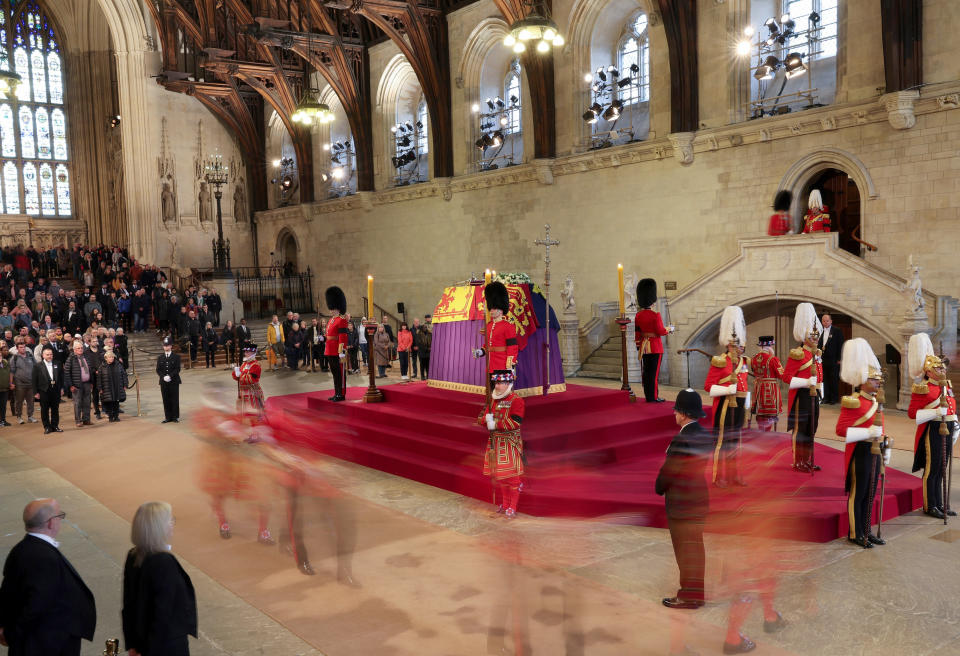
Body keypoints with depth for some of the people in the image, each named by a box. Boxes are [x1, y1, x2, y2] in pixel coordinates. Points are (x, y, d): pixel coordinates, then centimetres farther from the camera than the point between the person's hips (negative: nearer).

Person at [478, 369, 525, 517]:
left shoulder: (516, 401, -11)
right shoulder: (492, 399, 10)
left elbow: (514, 422, -22)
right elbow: (481, 417, 8)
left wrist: (495, 424, -19)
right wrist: (487, 418, -15)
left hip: (510, 444, -7)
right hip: (494, 442, 7)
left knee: (512, 475, -2)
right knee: (498, 474, 13)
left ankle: (512, 507, 8)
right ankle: (504, 504, 27)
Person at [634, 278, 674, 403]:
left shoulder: (638, 316, 4)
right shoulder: (655, 315, -15)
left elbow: (637, 334, 9)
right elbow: (660, 331, -15)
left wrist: (638, 346, 18)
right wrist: (668, 329, 4)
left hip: (644, 347, 6)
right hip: (655, 346, -6)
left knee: (646, 372, 10)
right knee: (654, 372, -1)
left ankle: (648, 396, 15)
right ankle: (653, 397, 1)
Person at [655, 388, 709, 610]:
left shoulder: (681, 439, -22)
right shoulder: (705, 436, 5)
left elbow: (669, 470, -18)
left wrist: (659, 489, 1)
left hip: (681, 503, -8)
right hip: (700, 499, 8)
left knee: (686, 549, 2)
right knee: (695, 547, 17)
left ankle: (689, 595, 11)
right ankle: (695, 589, 27)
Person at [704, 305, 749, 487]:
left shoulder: (743, 362, 11)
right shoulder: (719, 362, -11)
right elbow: (708, 386, -14)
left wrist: (747, 400, 13)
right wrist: (728, 389, -22)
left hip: (738, 406, 7)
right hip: (725, 407, -7)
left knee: (735, 440, 13)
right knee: (722, 439, 0)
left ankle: (734, 474, 22)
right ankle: (719, 477, 7)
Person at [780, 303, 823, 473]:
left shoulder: (816, 354, 13)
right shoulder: (797, 355, -13)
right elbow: (786, 376, -16)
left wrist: (819, 394, 17)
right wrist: (806, 383, -23)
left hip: (813, 396, 9)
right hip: (801, 397, -8)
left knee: (811, 429, 13)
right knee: (800, 429, -2)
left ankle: (808, 461, 23)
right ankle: (799, 463, 6)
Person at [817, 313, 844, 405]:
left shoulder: (837, 331, -2)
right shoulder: (821, 332, 12)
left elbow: (840, 345, -4)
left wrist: (839, 359, -9)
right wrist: (818, 347, -4)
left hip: (833, 360, -4)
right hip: (824, 360, 4)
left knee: (834, 380, 1)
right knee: (825, 379, 5)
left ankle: (834, 398, 8)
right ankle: (826, 398, 11)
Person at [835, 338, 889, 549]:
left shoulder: (876, 401, 14)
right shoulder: (853, 402, -13)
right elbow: (841, 429, -18)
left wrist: (885, 451, 19)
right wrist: (867, 432, -24)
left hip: (875, 452, 8)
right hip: (861, 451, -8)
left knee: (870, 493, 14)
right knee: (857, 493, 0)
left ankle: (866, 531, 23)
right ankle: (855, 534, 8)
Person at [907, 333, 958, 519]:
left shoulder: (946, 385, 12)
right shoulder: (923, 389, -12)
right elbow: (912, 412, -15)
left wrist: (954, 426, 17)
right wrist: (935, 412, -24)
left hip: (946, 430, 8)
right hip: (933, 431, -8)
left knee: (940, 469, 15)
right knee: (931, 470, -1)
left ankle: (940, 503, 24)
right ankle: (930, 506, 8)